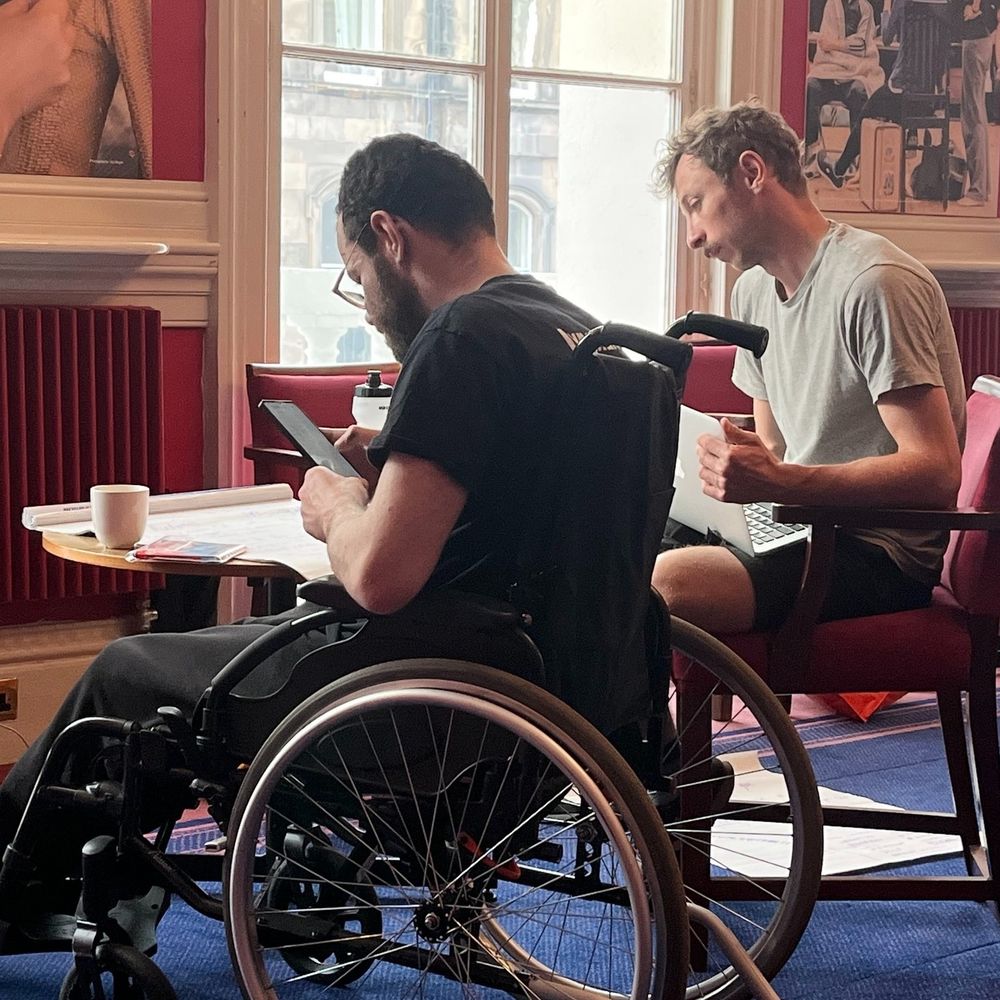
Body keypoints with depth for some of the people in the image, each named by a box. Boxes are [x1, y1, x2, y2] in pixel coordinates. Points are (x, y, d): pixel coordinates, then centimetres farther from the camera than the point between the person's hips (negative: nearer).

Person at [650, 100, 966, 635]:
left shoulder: (874, 283, -15)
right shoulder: (753, 290, 15)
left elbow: (936, 472, -22)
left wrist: (778, 482, -31)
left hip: (882, 555, -9)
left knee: (666, 585, -30)